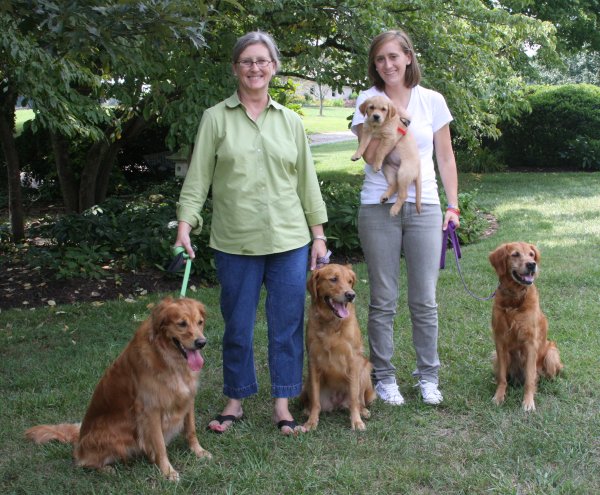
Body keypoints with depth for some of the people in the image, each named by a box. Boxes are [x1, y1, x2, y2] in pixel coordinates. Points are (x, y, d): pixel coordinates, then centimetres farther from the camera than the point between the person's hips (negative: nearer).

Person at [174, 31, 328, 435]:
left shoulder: (290, 121, 9)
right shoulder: (216, 118, 2)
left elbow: (307, 181, 10)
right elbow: (197, 177, 1)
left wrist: (318, 235, 7)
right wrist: (185, 225, -10)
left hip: (289, 239, 2)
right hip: (235, 242, -1)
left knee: (288, 324, 5)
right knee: (237, 326, 7)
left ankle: (283, 405, 17)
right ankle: (235, 401, 24)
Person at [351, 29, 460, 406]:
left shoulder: (432, 100, 5)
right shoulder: (369, 100, 2)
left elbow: (445, 157, 10)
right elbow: (369, 155, -10)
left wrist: (453, 206, 6)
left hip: (424, 207, 1)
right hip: (379, 208, -1)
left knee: (425, 300, 5)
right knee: (384, 301, 5)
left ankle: (428, 375, 19)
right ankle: (384, 377, 17)